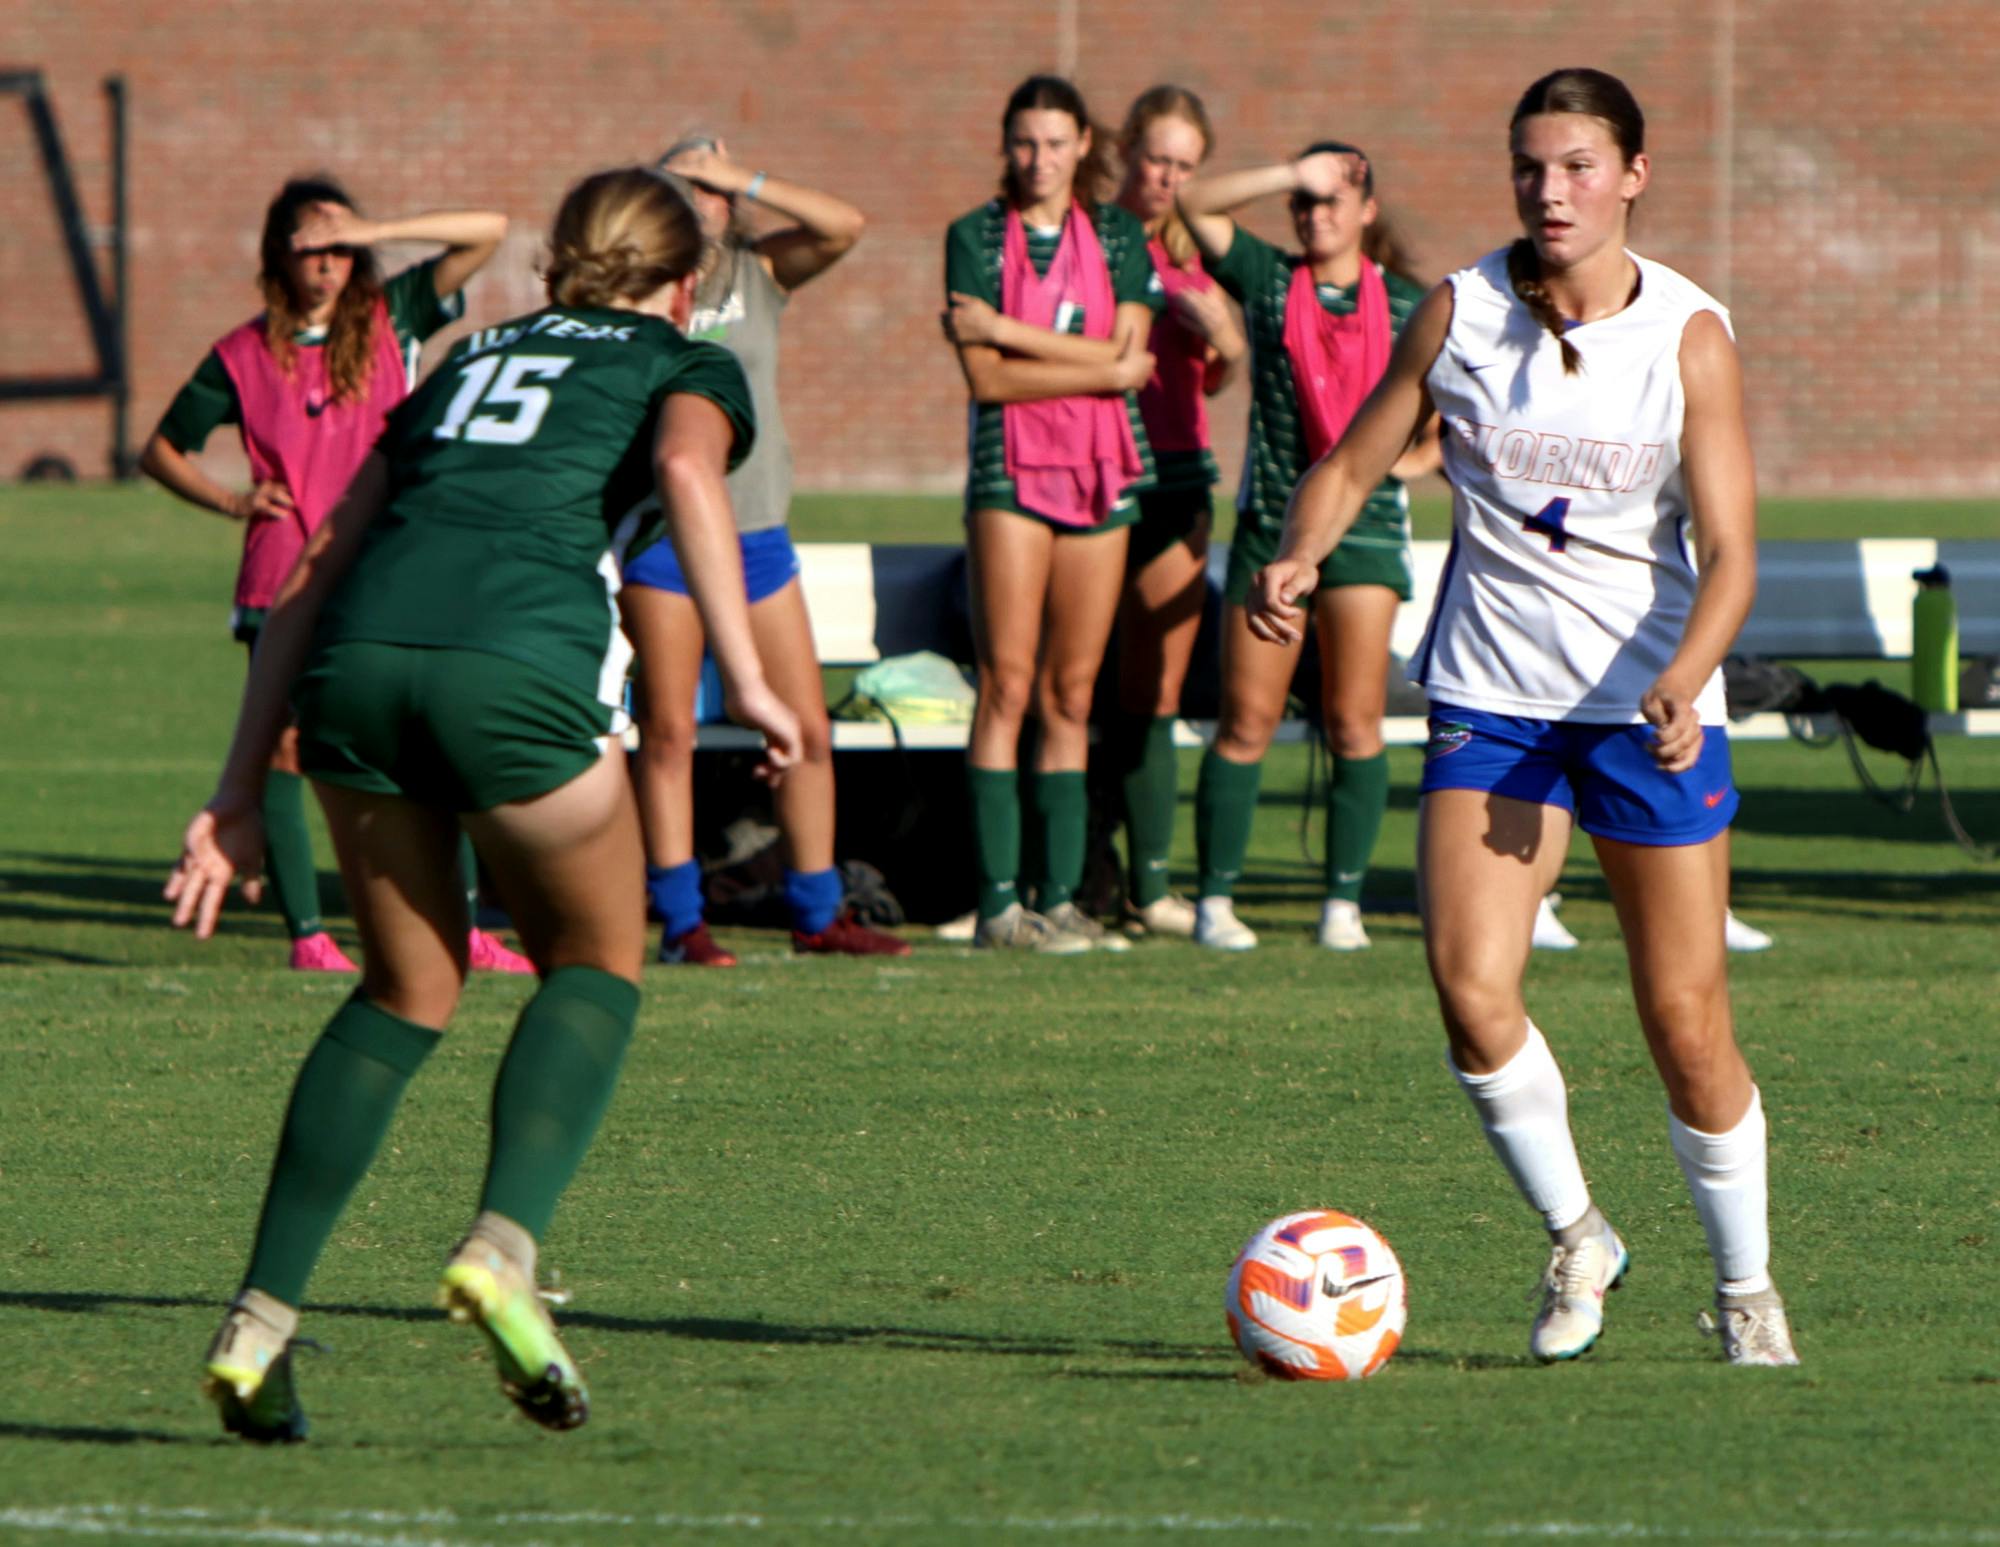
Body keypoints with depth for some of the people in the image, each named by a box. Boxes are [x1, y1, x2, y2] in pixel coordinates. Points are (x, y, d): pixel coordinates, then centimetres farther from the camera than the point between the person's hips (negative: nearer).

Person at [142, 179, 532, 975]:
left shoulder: (389, 320, 6)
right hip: (284, 581, -1)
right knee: (284, 746, -6)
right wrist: (230, 500, -2)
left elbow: (488, 231, -1)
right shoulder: (244, 356, 5)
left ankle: (461, 929, 2)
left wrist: (371, 232, -10)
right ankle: (306, 933, 0)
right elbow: (163, 449, 15)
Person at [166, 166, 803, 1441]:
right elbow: (687, 466, -4)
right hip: (517, 657, -4)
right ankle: (505, 1245, -6)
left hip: (357, 658, 4)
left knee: (409, 990, 22)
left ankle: (261, 1321, 11)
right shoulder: (688, 367, 22)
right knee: (597, 967, 18)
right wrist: (747, 680, -9)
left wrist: (241, 795, 27)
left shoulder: (466, 366, 35)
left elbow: (311, 578, 28)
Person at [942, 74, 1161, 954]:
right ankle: (999, 902, -12)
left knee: (1072, 695, 3)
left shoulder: (1118, 236, 10)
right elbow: (986, 379, -6)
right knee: (1008, 687, -10)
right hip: (1011, 469, -3)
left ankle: (1061, 897, 5)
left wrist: (1006, 330, -8)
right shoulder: (975, 237, 3)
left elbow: (1125, 350, -3)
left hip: (1103, 473, 3)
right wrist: (1103, 369, -7)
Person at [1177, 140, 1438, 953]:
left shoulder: (1408, 307, 7)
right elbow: (1197, 203, -4)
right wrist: (1292, 174, -11)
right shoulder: (1268, 280, 7)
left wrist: (1421, 457, -2)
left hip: (1364, 525, 0)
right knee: (1247, 724, -1)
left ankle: (1344, 901, 2)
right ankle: (1216, 899, 5)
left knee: (1355, 723, -5)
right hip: (1271, 521, 0)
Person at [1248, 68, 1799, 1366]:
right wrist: (1296, 561, -15)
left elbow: (1729, 553, -12)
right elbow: (1354, 465, 6)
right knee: (1469, 985, -15)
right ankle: (1576, 1239, 8)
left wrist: (1680, 684, -30)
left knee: (1687, 1024, -1)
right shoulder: (1460, 313, -2)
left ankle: (1747, 1284, 20)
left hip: (1652, 704, -2)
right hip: (1491, 694, 2)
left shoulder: (1691, 337, -8)